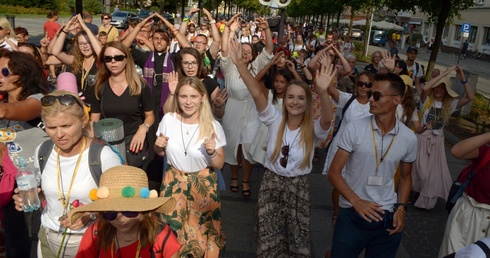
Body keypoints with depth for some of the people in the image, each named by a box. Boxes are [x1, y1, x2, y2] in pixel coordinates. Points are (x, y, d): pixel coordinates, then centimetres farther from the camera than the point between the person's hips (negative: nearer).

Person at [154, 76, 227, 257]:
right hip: (174, 183, 2)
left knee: (200, 232, 8)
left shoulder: (213, 126, -14)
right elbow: (161, 153, 8)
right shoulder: (168, 120, -7)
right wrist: (158, 146, -13)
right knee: (172, 230, 12)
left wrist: (212, 152, -26)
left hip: (202, 186, -2)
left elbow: (219, 165, -6)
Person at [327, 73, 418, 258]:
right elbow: (333, 173, -9)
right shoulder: (354, 129, -11)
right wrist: (356, 201, -20)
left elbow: (405, 177, 12)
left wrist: (401, 208, -2)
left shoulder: (409, 138, -2)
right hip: (352, 215, -2)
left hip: (388, 218, 2)